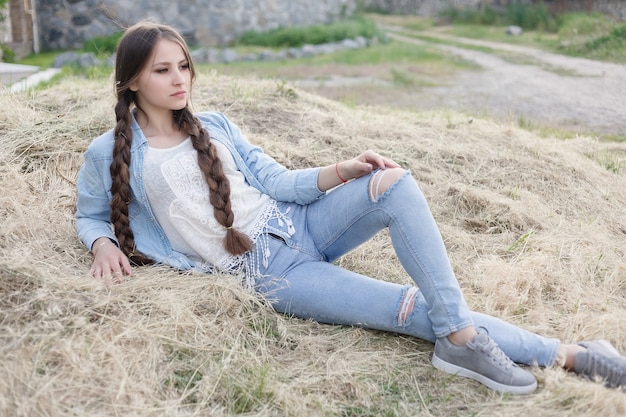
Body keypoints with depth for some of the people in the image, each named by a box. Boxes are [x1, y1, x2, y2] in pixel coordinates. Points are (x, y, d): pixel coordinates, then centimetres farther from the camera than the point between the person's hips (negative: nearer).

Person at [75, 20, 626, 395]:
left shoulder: (214, 126, 10)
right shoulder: (108, 155, 0)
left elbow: (275, 181, 8)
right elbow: (89, 215, 15)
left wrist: (340, 172, -9)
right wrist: (103, 244, -9)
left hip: (297, 224, 5)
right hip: (270, 274, -4)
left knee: (395, 184, -25)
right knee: (416, 308, -17)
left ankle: (461, 336, -23)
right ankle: (564, 355, -7)